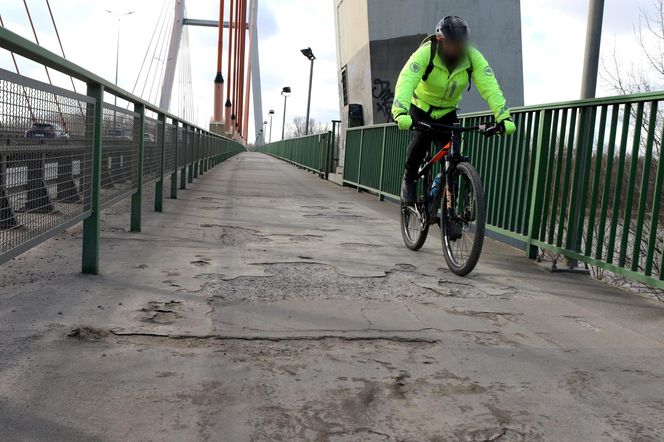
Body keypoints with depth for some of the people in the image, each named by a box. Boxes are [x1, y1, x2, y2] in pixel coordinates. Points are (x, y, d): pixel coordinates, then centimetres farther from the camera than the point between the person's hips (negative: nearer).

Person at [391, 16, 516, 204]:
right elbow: (406, 81, -42)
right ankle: (409, 180, -2)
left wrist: (503, 116, -45)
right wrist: (400, 113, -60)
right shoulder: (425, 53, -29)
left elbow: (490, 87, -30)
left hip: (447, 112, 2)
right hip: (422, 107, -2)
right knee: (421, 140, -27)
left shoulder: (473, 57, -22)